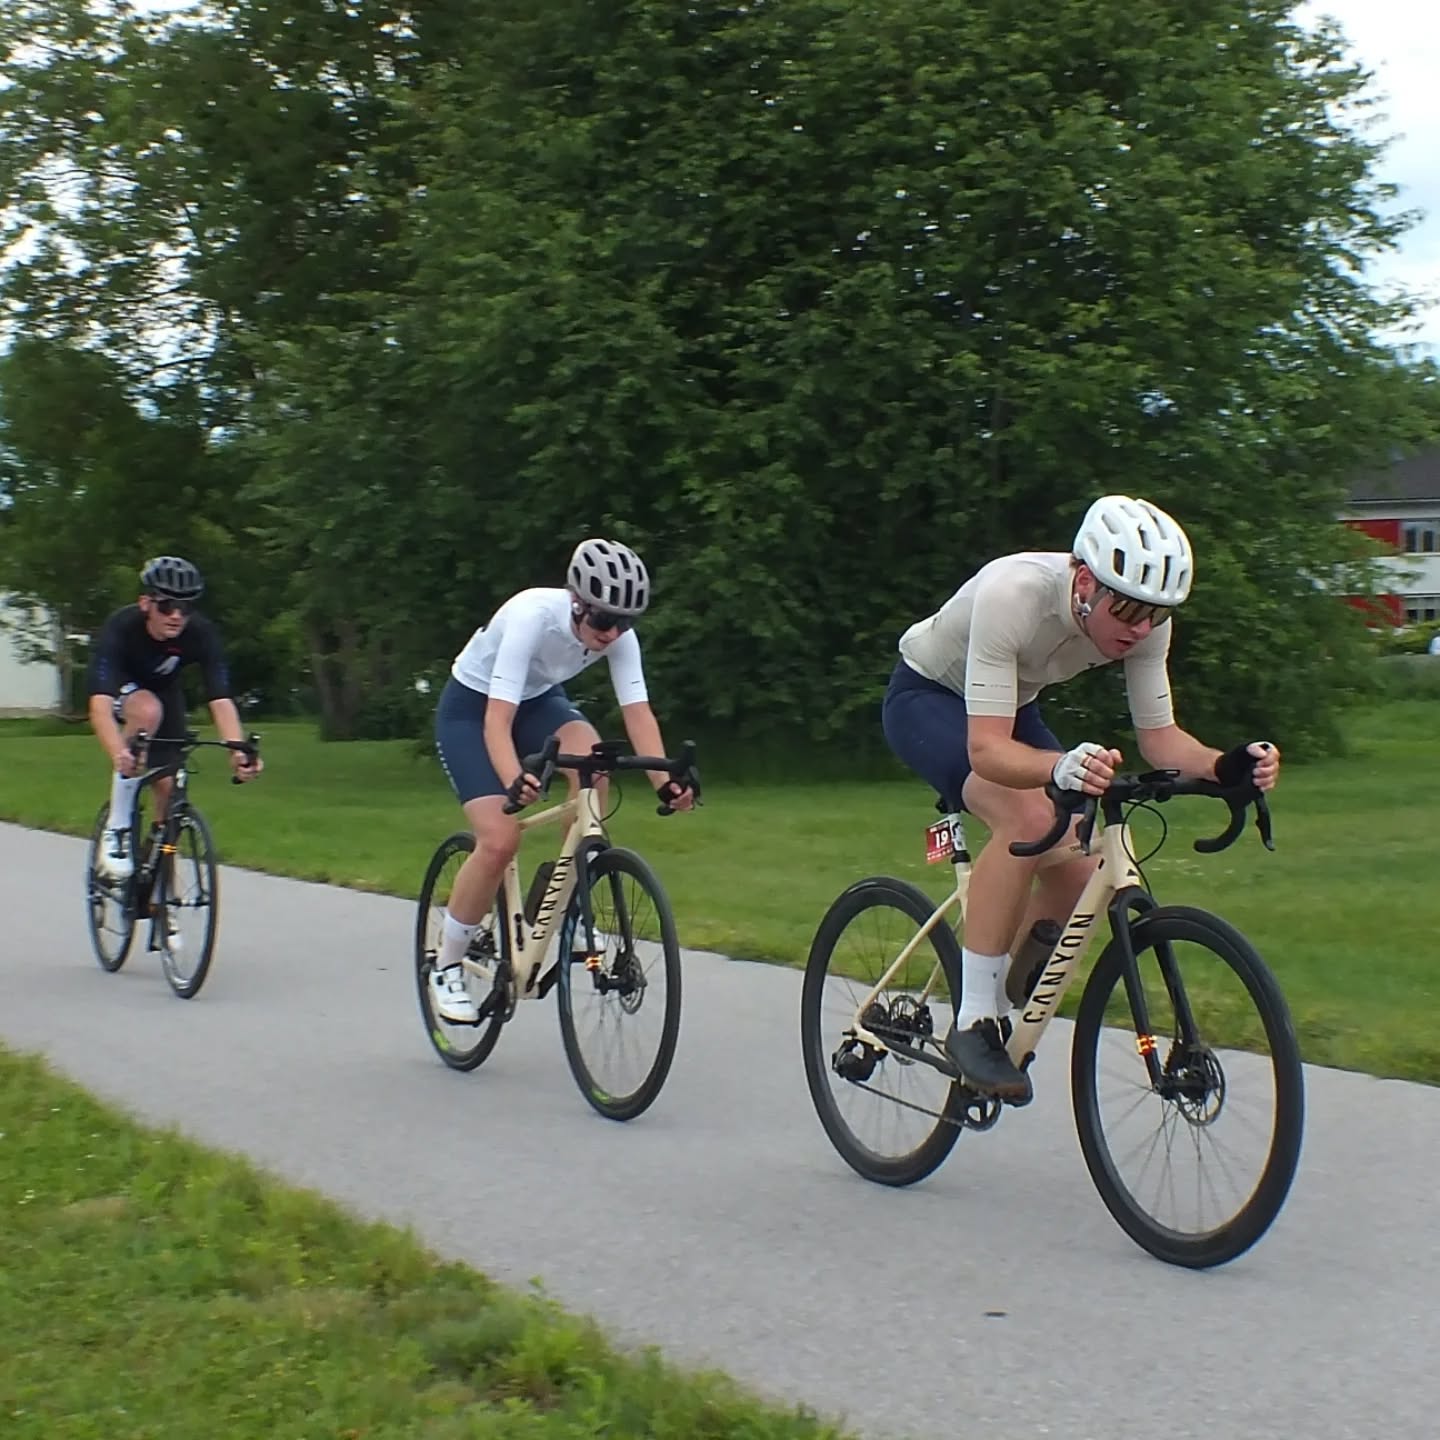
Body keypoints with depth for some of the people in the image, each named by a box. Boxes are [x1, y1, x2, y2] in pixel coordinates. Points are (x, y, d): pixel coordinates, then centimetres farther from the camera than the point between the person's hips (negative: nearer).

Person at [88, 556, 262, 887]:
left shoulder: (201, 634, -30)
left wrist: (238, 750, -56)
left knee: (170, 785, -8)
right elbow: (100, 704, -48)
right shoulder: (121, 628, -37)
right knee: (149, 711, -36)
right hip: (120, 687, -3)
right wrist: (119, 753, -65)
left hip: (165, 689, 3)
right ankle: (117, 827, -26)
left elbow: (221, 699, -38)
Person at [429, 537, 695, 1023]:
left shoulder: (617, 633, -21)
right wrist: (514, 781, -58)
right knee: (500, 840, -20)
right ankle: (445, 968, 0)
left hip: (538, 699, 5)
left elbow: (638, 711, -25)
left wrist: (663, 780, -40)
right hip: (470, 708, -4)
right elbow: (497, 718, -41)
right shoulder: (532, 616, -36)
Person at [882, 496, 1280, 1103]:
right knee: (1028, 818, -33)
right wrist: (1061, 768, -62)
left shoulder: (1143, 619, -21)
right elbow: (987, 749, -43)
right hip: (925, 697, -6)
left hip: (1011, 708, 6)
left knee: (1077, 870, -11)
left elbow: (1159, 737, -16)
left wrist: (1225, 766, -36)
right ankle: (972, 1024, -23)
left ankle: (1000, 1007, 14)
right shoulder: (1012, 594, -39)